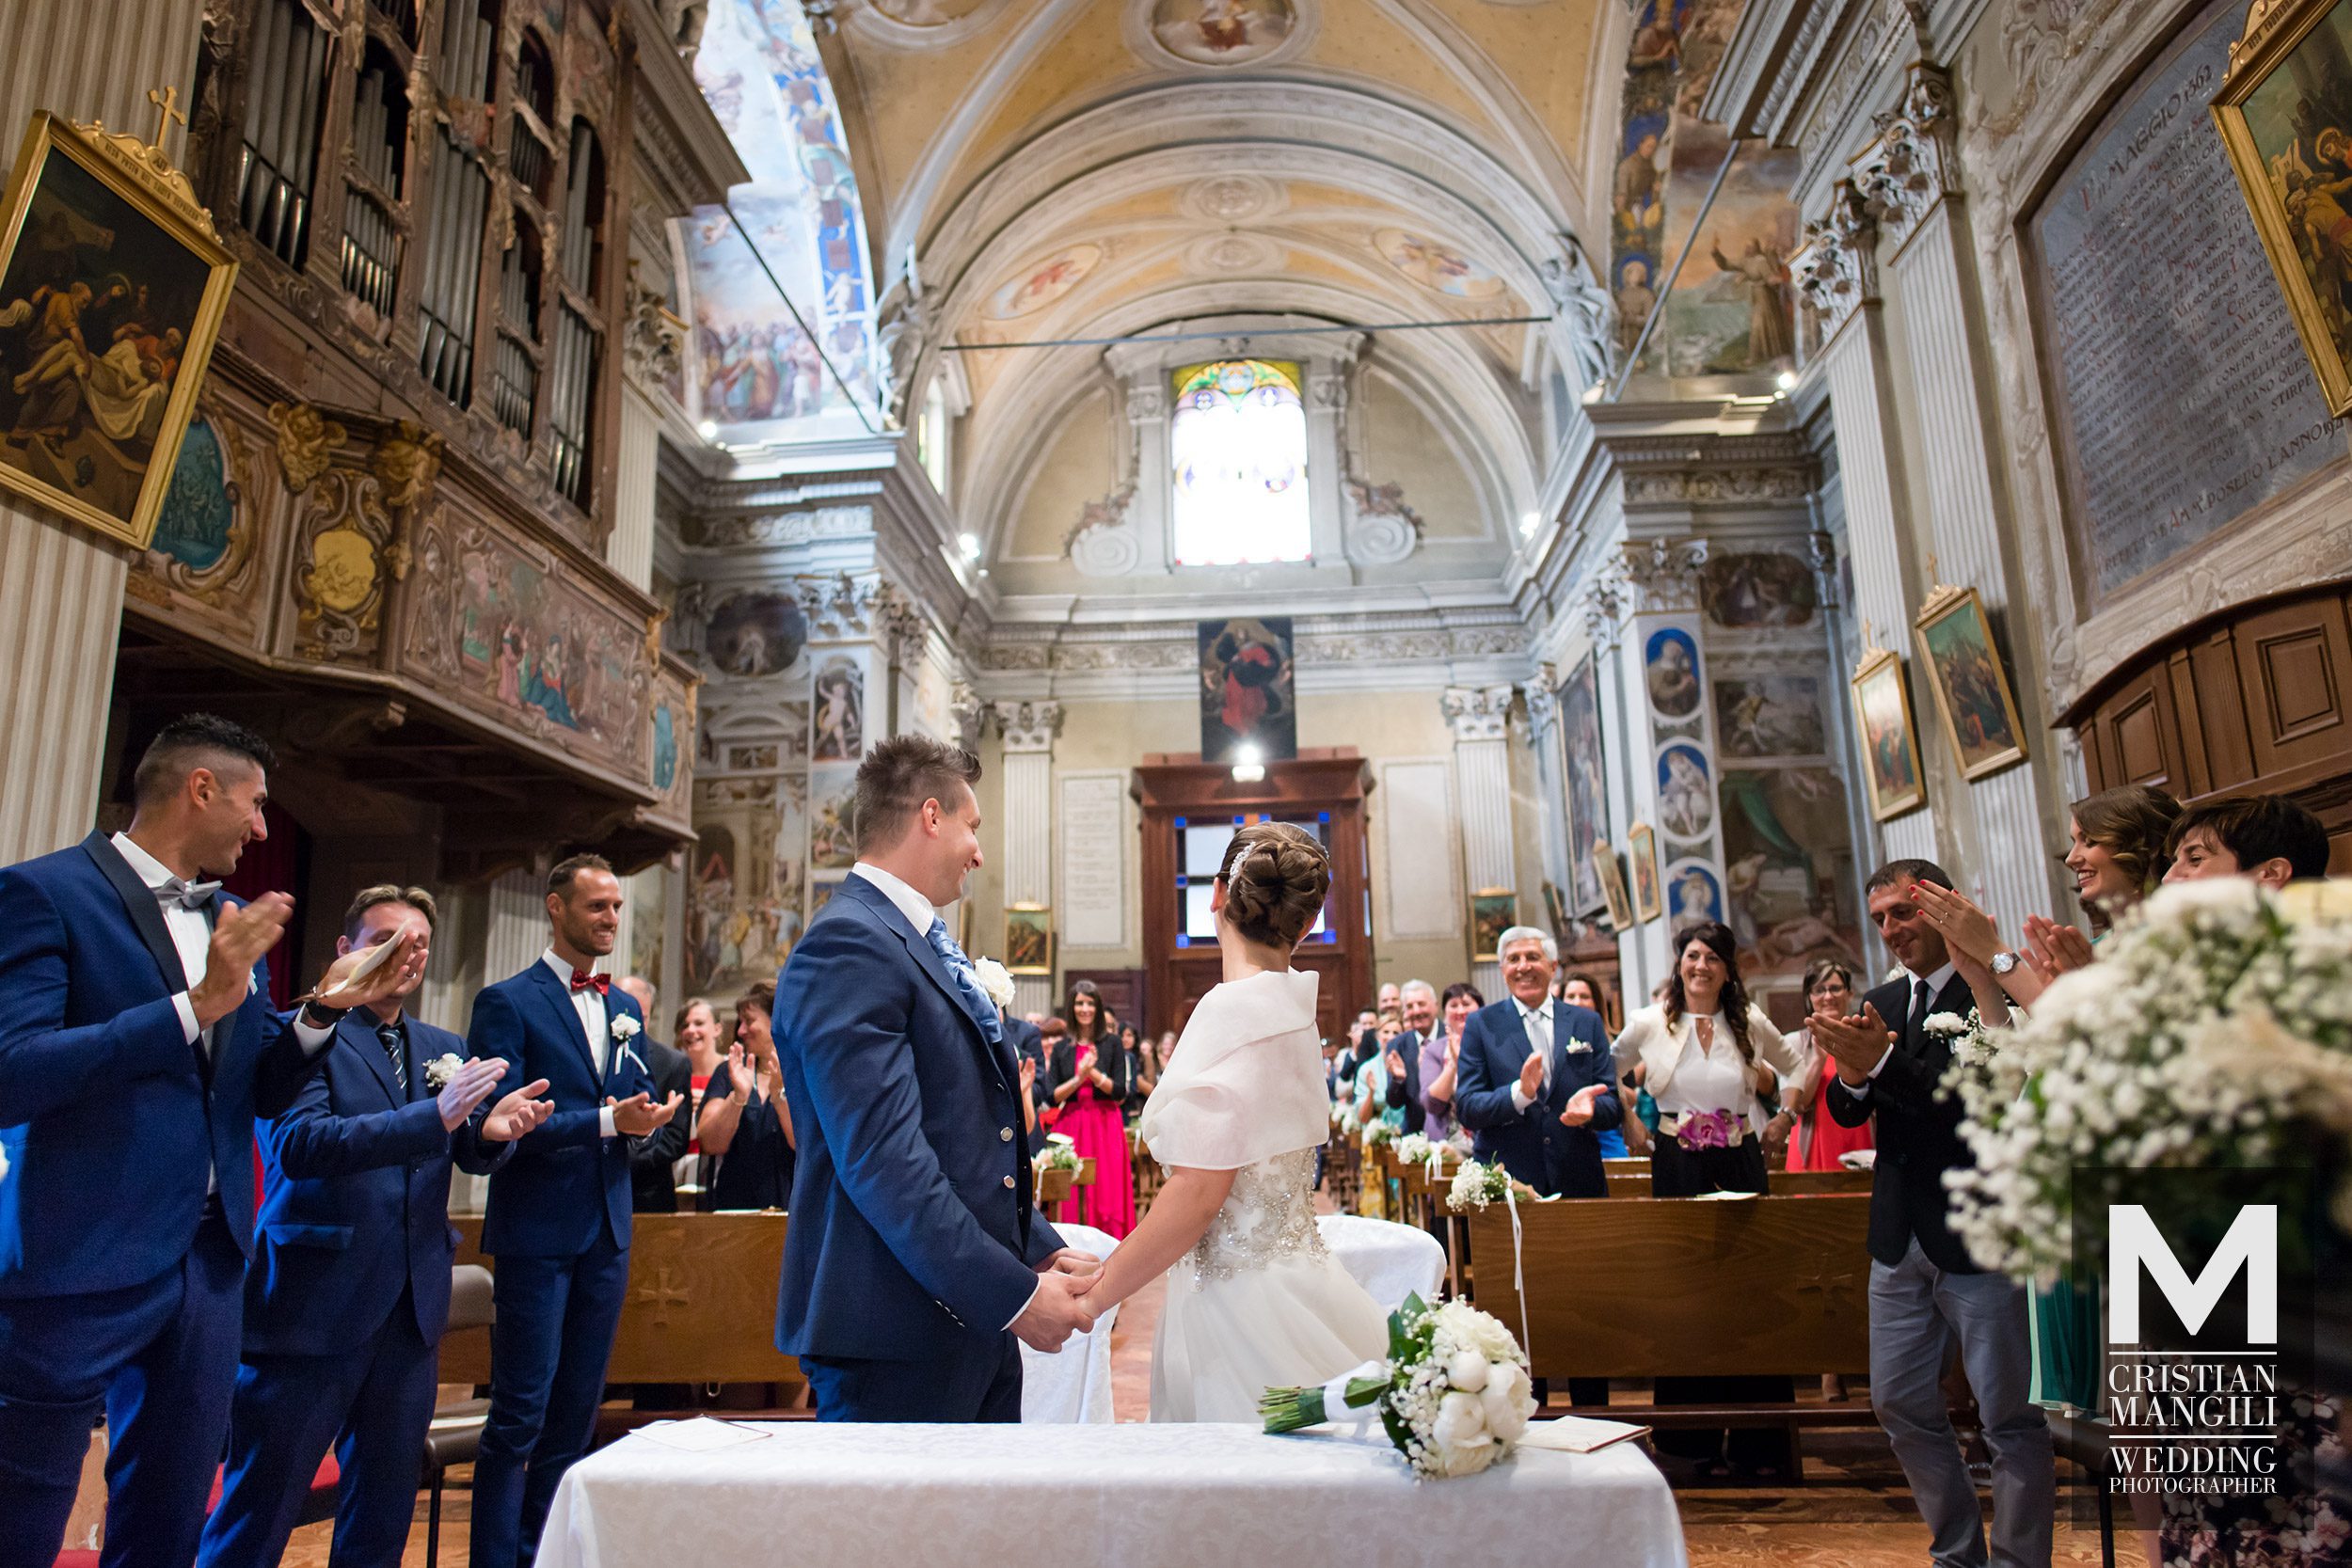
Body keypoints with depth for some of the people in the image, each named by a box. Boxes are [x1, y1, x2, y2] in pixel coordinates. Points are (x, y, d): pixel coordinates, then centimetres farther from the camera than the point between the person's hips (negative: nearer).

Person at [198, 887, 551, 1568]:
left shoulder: (443, 1048, 12)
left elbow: (472, 1156, 7)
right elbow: (297, 1144, -20)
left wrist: (494, 1130, -17)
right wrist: (435, 1116, -29)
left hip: (411, 1304, 6)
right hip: (315, 1302, -6)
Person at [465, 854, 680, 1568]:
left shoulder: (626, 1008, 13)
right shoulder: (508, 1002, -6)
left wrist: (647, 1116, -6)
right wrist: (604, 1120, -22)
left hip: (607, 1233, 6)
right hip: (536, 1233, -6)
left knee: (576, 1410, 13)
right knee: (520, 1416, -1)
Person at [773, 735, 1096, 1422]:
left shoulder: (925, 945, 15)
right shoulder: (848, 947, -16)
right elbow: (883, 1159, -23)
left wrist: (1042, 1250, 10)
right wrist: (1014, 1294, -20)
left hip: (971, 1318, 9)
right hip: (897, 1336, -9)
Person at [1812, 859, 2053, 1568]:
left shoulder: (1997, 990, -12)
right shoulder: (1880, 1003, 9)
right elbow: (1848, 1112, 3)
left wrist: (1880, 1063, -31)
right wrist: (1852, 1075, -18)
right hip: (1901, 1238, 7)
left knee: (2010, 1415, 5)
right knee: (1899, 1405, 15)